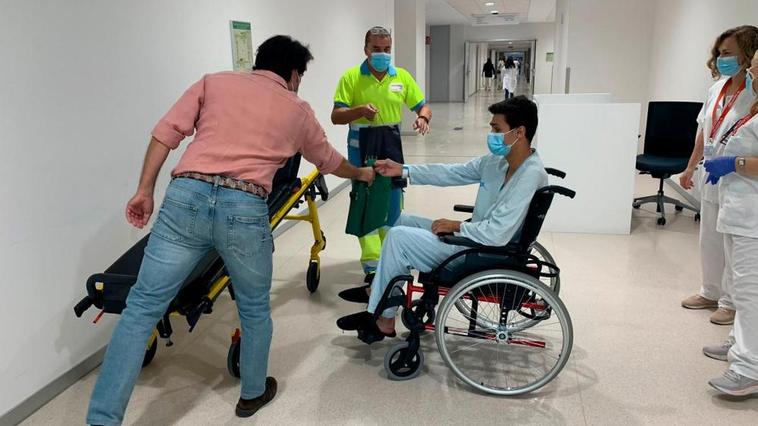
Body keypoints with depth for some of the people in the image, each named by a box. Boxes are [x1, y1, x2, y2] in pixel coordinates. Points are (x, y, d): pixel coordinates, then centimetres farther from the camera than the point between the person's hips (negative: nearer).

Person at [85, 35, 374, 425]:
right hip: (245, 209, -1)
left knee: (142, 307, 8)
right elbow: (328, 160, 35)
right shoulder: (298, 110, 20)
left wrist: (145, 191, 10)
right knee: (255, 309, 22)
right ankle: (253, 393, 40)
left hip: (187, 197, 1)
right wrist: (362, 174, 54)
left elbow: (166, 132, 8)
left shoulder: (214, 81, 20)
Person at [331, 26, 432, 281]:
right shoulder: (351, 77, -4)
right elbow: (336, 116, -7)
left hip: (391, 147, 3)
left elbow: (423, 106, 9)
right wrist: (359, 110, -26)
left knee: (393, 202, 12)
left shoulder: (402, 76, 4)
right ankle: (372, 264, 0)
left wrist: (423, 118, -15)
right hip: (361, 149, -3)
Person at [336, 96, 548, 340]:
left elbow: (496, 234, -30)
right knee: (402, 222, 15)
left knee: (398, 236, -12)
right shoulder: (499, 159, 1)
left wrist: (456, 226, -15)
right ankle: (376, 290, 26)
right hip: (476, 238, 9)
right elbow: (452, 173, 7)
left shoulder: (530, 175, -25)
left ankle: (384, 322, 0)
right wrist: (402, 170, 2)